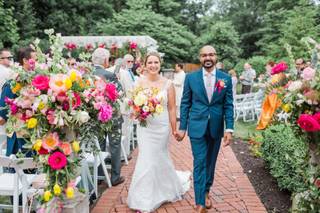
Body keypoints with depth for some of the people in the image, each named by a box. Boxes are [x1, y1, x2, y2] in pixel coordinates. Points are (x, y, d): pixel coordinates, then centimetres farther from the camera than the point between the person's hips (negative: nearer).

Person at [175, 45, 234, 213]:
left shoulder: (226, 78, 0)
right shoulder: (191, 77, -2)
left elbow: (228, 105, 0)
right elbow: (185, 104, 1)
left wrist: (229, 128, -7)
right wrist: (182, 127, -2)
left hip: (216, 127, 2)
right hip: (197, 126, -2)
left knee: (210, 162, 16)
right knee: (199, 163, -2)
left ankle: (206, 191, 36)